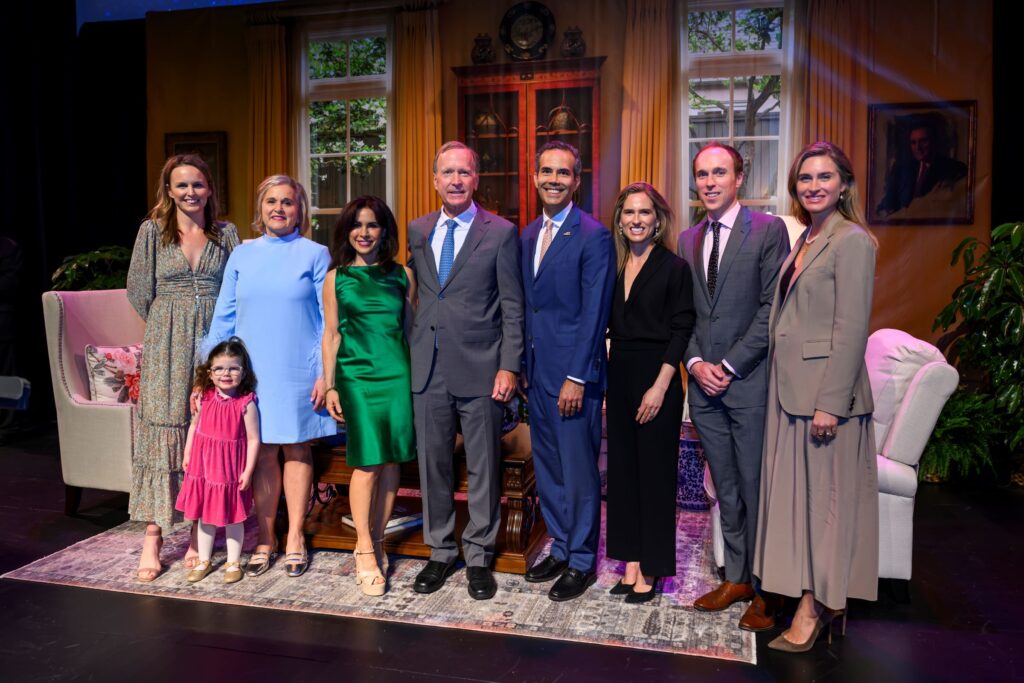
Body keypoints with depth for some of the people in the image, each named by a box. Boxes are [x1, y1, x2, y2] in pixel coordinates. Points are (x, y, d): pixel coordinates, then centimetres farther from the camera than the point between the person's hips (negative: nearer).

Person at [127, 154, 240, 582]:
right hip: (166, 346, -1)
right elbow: (140, 293, 4)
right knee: (162, 431, -1)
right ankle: (153, 537, 5)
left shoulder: (226, 234, 7)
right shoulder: (152, 231, 3)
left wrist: (205, 328, 4)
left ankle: (200, 532, 13)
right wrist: (169, 327, 8)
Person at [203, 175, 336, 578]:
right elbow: (224, 318, 10)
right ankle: (265, 539, 22)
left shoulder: (315, 255, 0)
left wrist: (326, 372, -9)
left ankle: (295, 538, 20)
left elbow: (330, 318, -2)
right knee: (262, 453, 7)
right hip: (252, 373, 3)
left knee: (296, 450, 7)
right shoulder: (242, 255, 8)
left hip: (299, 374, -2)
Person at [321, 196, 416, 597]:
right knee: (367, 462, -5)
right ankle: (365, 549, 7)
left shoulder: (402, 275, 9)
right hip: (356, 376, -2)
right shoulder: (337, 278, 7)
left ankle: (376, 541, 18)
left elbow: (412, 330, 12)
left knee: (390, 462, 4)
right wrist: (330, 386, 4)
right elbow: (331, 335, 8)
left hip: (398, 374, 2)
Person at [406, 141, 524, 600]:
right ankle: (441, 553, 28)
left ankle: (478, 558, 23)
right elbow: (416, 292, 13)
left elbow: (512, 306, -4)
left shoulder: (500, 232, -2)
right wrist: (410, 352, 6)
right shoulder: (418, 231, 11)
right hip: (428, 368, 4)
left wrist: (509, 367, -9)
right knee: (432, 464, 11)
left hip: (479, 369, -3)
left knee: (483, 468, 7)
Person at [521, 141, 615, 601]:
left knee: (579, 470, 4)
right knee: (548, 469, 16)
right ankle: (561, 549, 32)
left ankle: (582, 562, 20)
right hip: (537, 372, 7)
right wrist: (523, 366, 11)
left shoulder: (593, 236, -9)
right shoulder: (528, 235, 13)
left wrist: (577, 377, -17)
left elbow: (594, 313, -14)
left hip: (573, 374, -7)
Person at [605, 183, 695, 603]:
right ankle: (631, 563, 22)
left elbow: (681, 331, -10)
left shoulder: (674, 267, -6)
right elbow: (606, 327, 11)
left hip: (656, 379, -5)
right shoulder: (614, 267, 9)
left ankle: (650, 569, 16)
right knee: (622, 469, 10)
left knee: (654, 472, 3)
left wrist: (660, 386, -16)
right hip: (618, 377, 6)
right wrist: (602, 383, 5)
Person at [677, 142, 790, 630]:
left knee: (757, 488, 2)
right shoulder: (688, 239, 13)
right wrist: (695, 363, -2)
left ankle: (765, 589, 17)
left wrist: (730, 365, -12)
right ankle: (736, 577, 26)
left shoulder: (768, 230, -4)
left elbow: (773, 308, -9)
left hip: (750, 381, -5)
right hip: (703, 383, 5)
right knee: (725, 488, 13)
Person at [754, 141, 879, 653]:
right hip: (789, 386, 8)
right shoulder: (804, 240, 14)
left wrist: (830, 402, -19)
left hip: (826, 388, -8)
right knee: (796, 490, 13)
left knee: (824, 494, 2)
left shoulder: (852, 241, -11)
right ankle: (815, 596, 27)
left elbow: (851, 328, -16)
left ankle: (816, 605, 16)